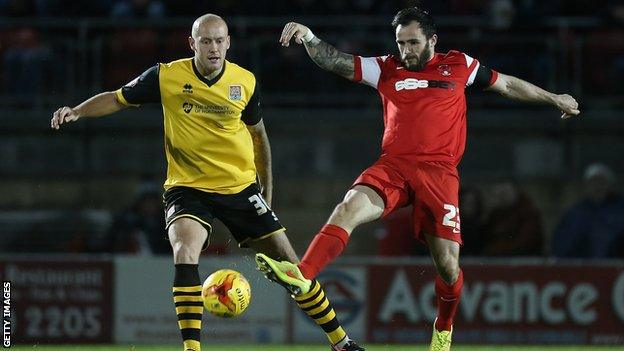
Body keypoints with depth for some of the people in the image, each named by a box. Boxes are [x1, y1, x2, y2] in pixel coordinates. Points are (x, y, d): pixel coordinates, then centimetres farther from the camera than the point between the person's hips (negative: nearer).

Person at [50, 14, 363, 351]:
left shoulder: (245, 82, -3)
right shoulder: (167, 76, -9)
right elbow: (117, 99, 2)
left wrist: (268, 190, 16)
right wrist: (76, 111, -15)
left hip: (241, 187, 2)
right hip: (187, 187, -2)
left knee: (287, 260, 2)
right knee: (185, 253, -29)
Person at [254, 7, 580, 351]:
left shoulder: (458, 65, 12)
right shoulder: (386, 69, 11)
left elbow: (507, 84, 24)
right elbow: (334, 61, 3)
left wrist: (554, 99, 32)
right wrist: (308, 37, -15)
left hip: (439, 171, -1)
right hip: (393, 167, 1)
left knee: (447, 264, -5)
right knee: (349, 207, -28)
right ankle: (302, 275, -42)